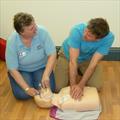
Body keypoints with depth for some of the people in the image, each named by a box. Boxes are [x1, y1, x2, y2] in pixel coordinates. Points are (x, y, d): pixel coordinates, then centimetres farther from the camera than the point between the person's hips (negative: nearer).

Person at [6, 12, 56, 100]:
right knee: (22, 94, -20)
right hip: (22, 70, 0)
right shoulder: (12, 41, -26)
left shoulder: (42, 32, -25)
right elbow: (12, 69, -20)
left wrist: (46, 75, -36)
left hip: (41, 67, 1)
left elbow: (52, 55, -22)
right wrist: (27, 88, -29)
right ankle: (29, 79, 12)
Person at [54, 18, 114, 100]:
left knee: (97, 87, -13)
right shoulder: (77, 31, -37)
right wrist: (73, 85, -38)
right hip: (67, 56, -1)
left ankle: (80, 72, 17)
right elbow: (73, 61, -34)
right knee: (58, 87, -11)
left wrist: (80, 85, -35)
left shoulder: (109, 38, -31)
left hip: (88, 59, 2)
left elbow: (93, 64, -29)